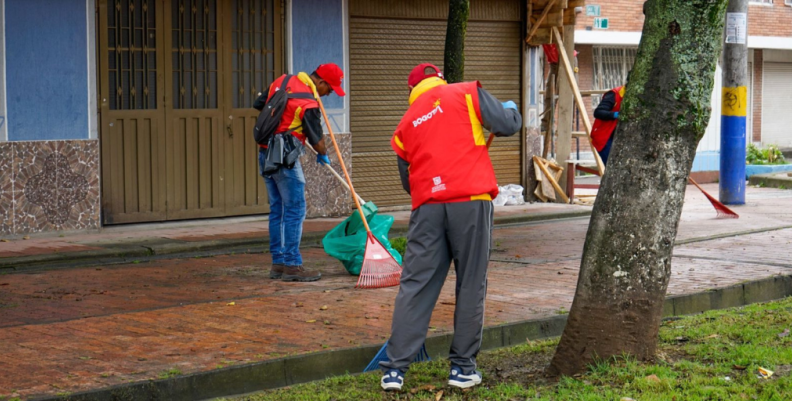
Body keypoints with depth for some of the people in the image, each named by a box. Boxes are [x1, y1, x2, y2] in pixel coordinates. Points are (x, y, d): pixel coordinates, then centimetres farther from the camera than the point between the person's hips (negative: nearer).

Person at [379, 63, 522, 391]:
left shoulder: (405, 125, 19)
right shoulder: (467, 94, 7)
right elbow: (507, 126, 2)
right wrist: (511, 109, 23)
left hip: (427, 207, 3)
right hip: (471, 201, -3)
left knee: (415, 286, 5)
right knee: (470, 286, 6)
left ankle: (395, 368, 3)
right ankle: (462, 367, 11)